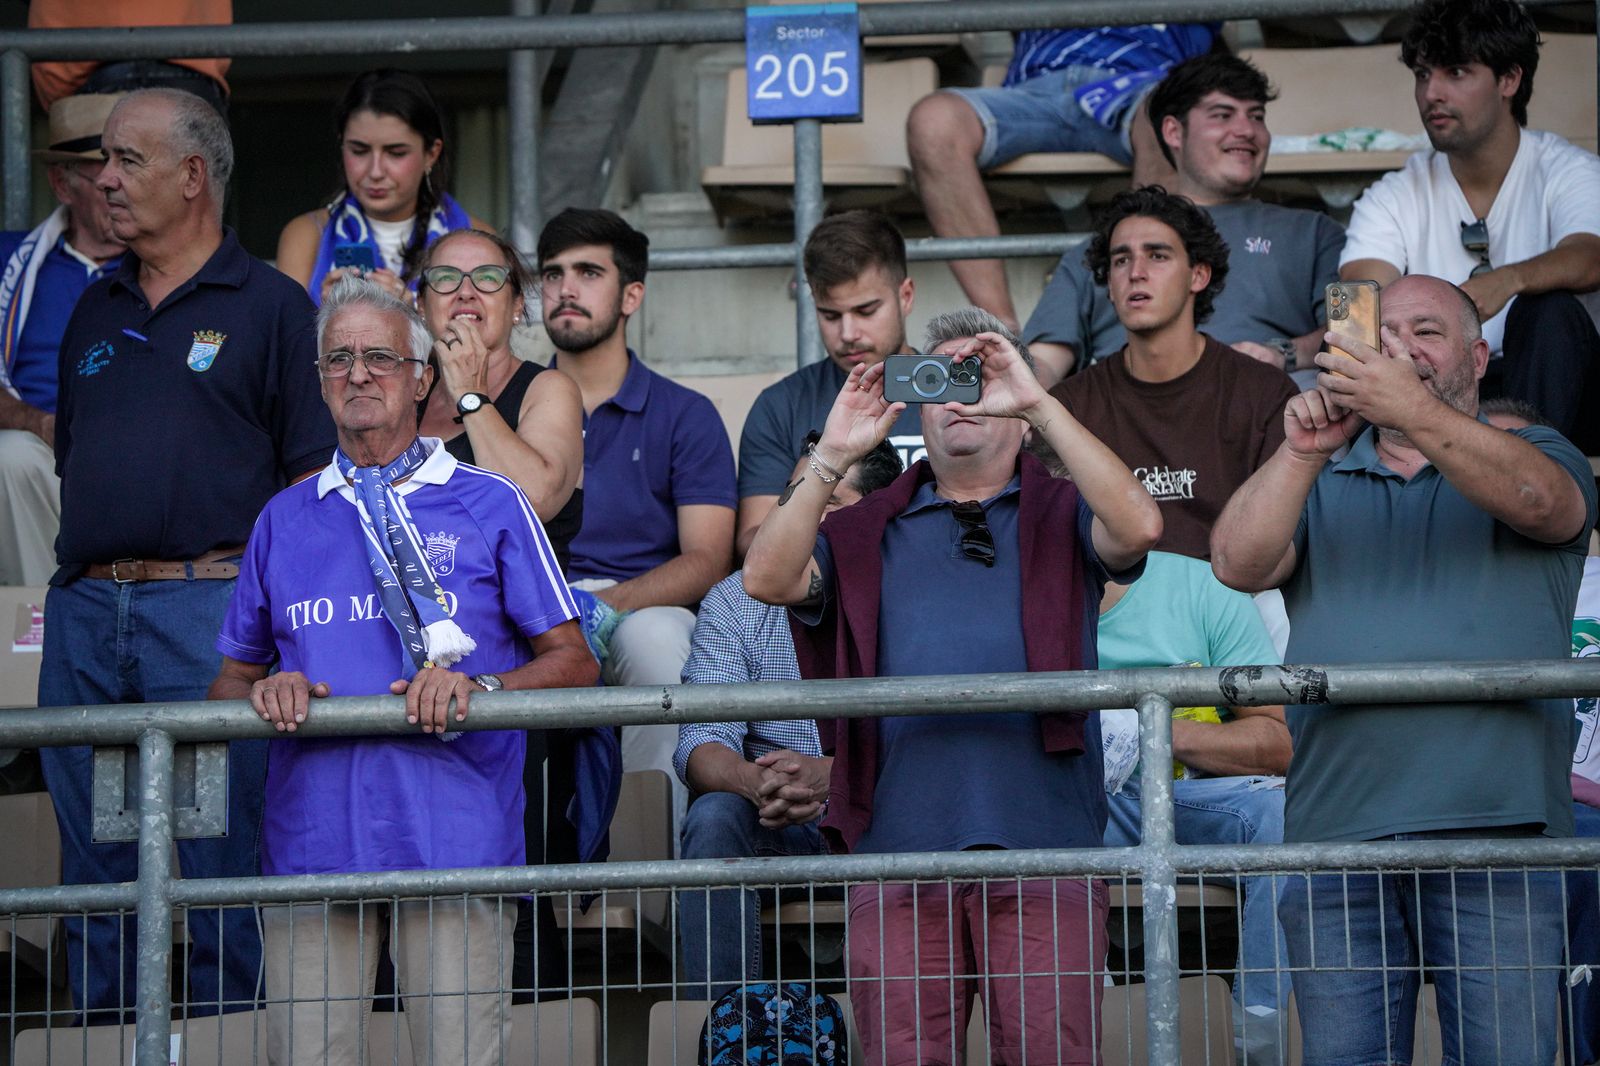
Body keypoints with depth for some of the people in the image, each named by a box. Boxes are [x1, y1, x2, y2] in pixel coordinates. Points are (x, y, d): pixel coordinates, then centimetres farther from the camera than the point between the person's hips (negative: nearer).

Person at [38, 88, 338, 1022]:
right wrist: (79, 579, 14)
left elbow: (314, 478, -1)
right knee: (93, 868, 7)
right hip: (85, 610, 6)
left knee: (219, 863, -4)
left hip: (208, 605, -5)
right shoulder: (95, 313, 19)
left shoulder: (270, 306, 2)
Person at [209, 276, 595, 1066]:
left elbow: (573, 662, 6)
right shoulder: (285, 519, 17)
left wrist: (478, 689, -12)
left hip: (454, 842, -2)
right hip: (311, 843, 2)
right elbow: (229, 680, 21)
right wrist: (266, 691, -3)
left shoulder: (489, 505, 9)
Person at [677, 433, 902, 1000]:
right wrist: (756, 781, -30)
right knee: (713, 816, -29)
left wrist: (833, 776, -32)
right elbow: (699, 747, -5)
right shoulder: (736, 600, 6)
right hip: (771, 827, 2)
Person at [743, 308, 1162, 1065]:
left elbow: (1139, 528, -7)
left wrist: (1039, 405, -9)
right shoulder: (867, 532, 19)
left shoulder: (1061, 516, 14)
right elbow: (767, 579, 4)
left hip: (1043, 843, -1)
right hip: (898, 844, 2)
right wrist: (833, 455, -3)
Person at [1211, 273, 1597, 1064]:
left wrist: (1414, 413, -26)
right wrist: (1301, 453, -13)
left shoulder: (1537, 456, 14)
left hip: (1496, 821, -2)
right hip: (1336, 832, 2)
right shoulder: (1318, 485, 21)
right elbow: (1237, 565, 2)